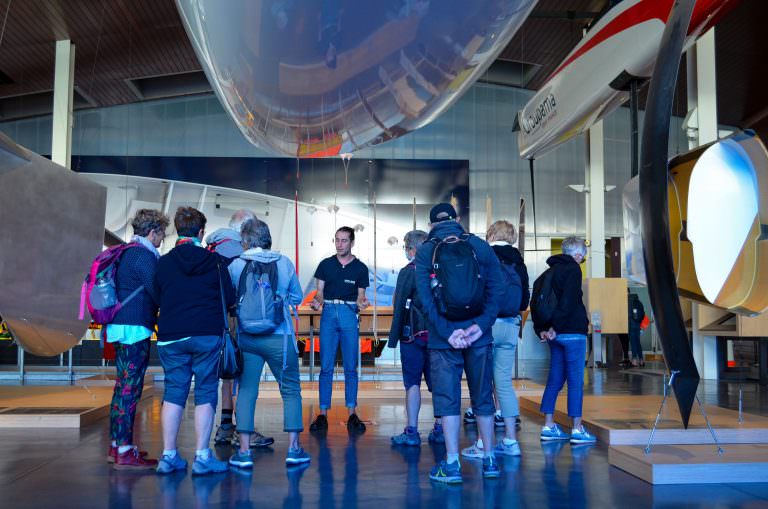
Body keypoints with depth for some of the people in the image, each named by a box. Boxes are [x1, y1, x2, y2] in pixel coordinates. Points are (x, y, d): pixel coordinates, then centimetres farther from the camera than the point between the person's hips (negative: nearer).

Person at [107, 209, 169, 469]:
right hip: (134, 328, -10)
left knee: (123, 386, 15)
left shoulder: (125, 253, 17)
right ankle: (125, 452, -3)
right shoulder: (143, 255, -14)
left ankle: (116, 446, 23)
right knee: (130, 389, -6)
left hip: (120, 326, 10)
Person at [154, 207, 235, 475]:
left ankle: (168, 456, 12)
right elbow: (229, 299, -1)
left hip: (170, 337, 3)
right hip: (207, 336, -2)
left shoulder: (163, 263, 2)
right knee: (206, 393, 4)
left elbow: (154, 299, 7)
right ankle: (202, 457, 3)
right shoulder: (216, 261, -3)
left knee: (173, 393, 10)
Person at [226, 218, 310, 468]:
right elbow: (297, 297, 10)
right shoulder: (284, 263, -1)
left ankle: (244, 451, 7)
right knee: (290, 390, 10)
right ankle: (293, 448, 8)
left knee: (246, 390, 8)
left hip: (246, 337, 1)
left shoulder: (236, 265, -2)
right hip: (279, 337, -1)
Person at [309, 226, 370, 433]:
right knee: (326, 366, -2)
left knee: (350, 367, 1)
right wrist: (317, 301, -11)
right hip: (329, 313, 0)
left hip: (349, 315, 0)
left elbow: (360, 296, 9)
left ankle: (352, 414, 8)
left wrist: (362, 303, -13)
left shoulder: (360, 268, 8)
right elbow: (320, 291, 10)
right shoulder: (325, 264, 10)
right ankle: (322, 414, 2)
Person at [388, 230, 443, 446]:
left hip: (414, 334, -4)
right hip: (437, 334, 4)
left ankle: (411, 432, 2)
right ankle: (439, 429, 14)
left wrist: (393, 337, -2)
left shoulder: (408, 271, -7)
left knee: (412, 383, 1)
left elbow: (399, 307, -8)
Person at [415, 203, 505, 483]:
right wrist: (481, 324, -9)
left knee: (447, 397, 4)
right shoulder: (480, 246, 5)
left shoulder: (425, 251, 1)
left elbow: (425, 296, -8)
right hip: (478, 335, 2)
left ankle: (452, 464, 5)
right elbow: (496, 288, -4)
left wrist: (447, 332, -10)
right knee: (483, 396, 12)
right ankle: (489, 459, 20)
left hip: (443, 336, -2)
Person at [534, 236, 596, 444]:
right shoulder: (573, 269, -8)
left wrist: (541, 329, 7)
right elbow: (568, 301, -20)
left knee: (555, 379, 11)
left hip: (556, 334, 8)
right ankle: (577, 429, 1)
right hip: (572, 332, -8)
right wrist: (556, 327, -18)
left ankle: (548, 426, 13)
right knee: (576, 380, -2)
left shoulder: (550, 271, 15)